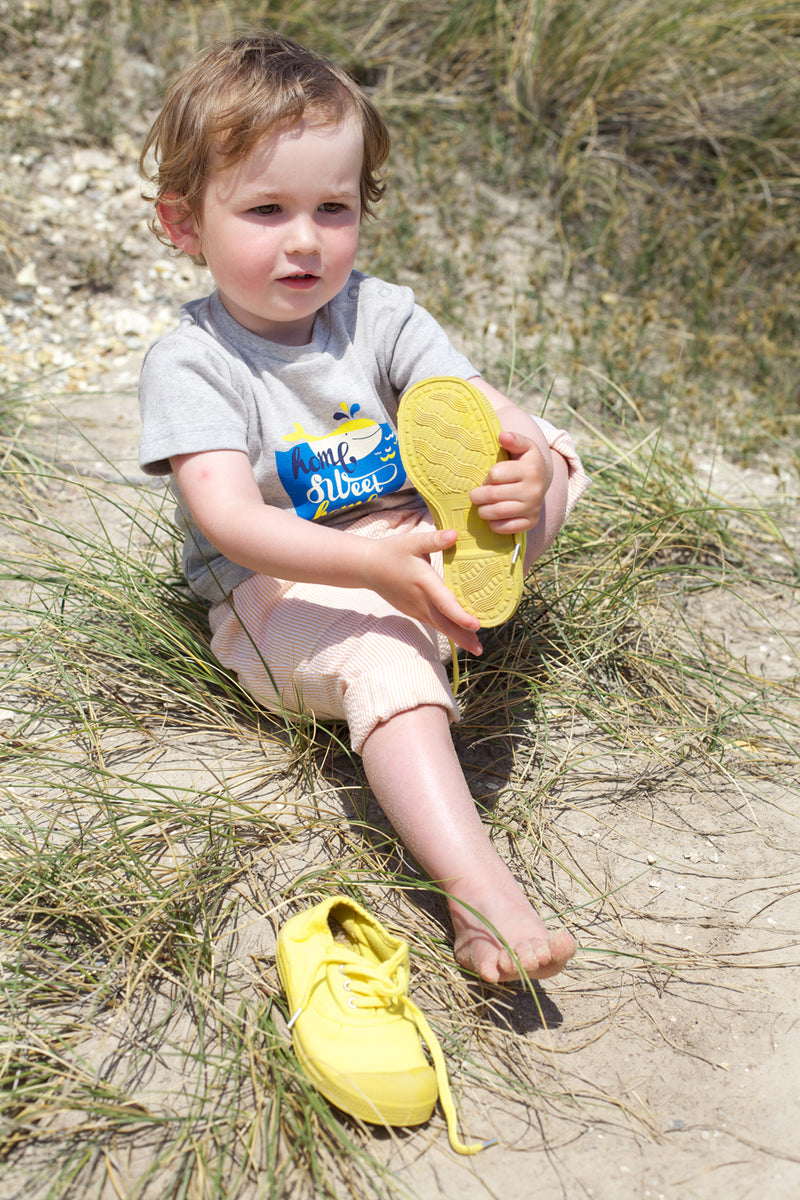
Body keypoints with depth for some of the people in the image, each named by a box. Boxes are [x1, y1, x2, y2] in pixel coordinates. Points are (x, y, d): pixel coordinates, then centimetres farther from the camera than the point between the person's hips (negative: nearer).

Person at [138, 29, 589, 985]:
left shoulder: (379, 314, 1)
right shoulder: (189, 363, -13)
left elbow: (478, 407, -9)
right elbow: (227, 515, -26)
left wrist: (527, 462, -35)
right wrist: (370, 564, -42)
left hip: (415, 552, 6)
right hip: (278, 592, -6)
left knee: (547, 452, -3)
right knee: (386, 653, -36)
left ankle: (473, 608, -22)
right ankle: (477, 890, -46)